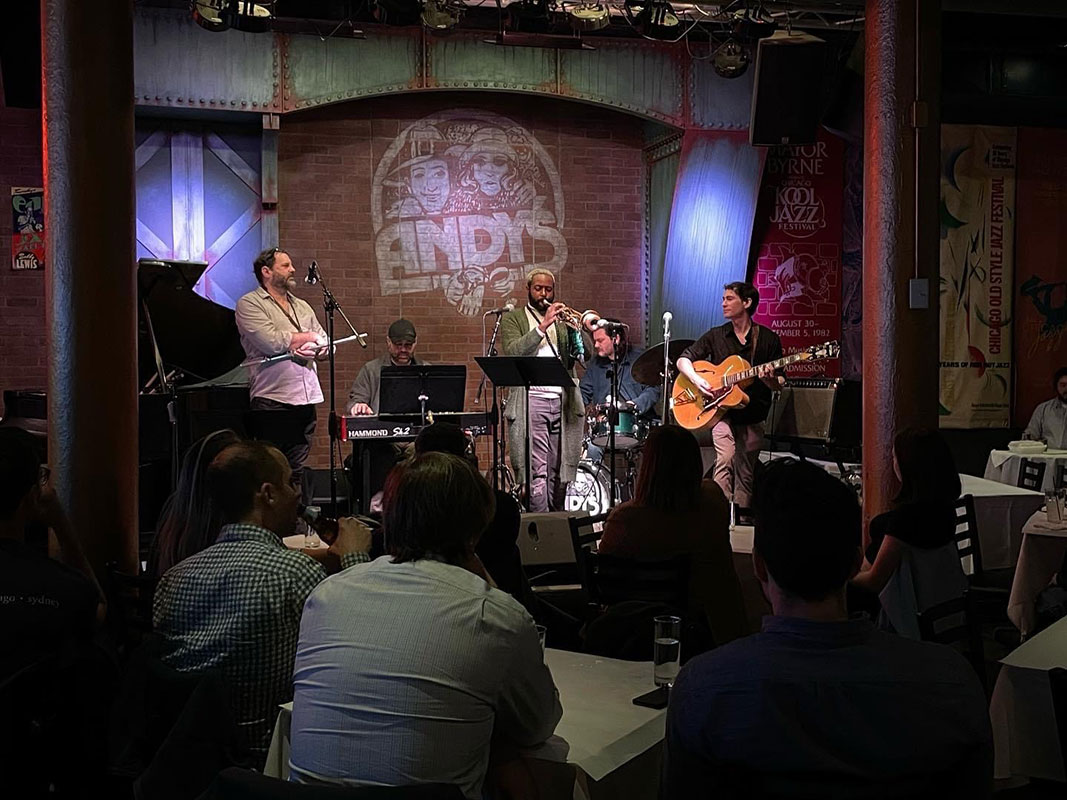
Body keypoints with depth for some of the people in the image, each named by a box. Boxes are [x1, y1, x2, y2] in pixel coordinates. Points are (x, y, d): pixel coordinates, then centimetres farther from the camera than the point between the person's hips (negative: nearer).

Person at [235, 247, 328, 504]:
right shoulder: (250, 304, 1)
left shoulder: (302, 307, 22)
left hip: (306, 399, 6)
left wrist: (309, 348, -8)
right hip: (272, 401, -6)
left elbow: (325, 345, 16)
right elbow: (271, 342, -14)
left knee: (298, 470, 5)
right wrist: (308, 337, 2)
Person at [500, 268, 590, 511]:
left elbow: (584, 355, 8)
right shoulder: (512, 318, 10)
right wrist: (543, 326, -16)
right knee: (536, 473, -10)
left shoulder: (562, 319, 19)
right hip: (530, 403, -3)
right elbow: (513, 352, -10)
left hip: (563, 403, 4)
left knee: (559, 473, 6)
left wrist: (573, 327, -10)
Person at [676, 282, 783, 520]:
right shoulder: (716, 336, 5)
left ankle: (741, 518, 18)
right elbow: (683, 359, 5)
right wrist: (696, 379, -14)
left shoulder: (768, 339, 2)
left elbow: (779, 385, 5)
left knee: (745, 471, 5)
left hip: (753, 415, 1)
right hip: (721, 411, -1)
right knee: (726, 458, -23)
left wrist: (770, 379, -19)